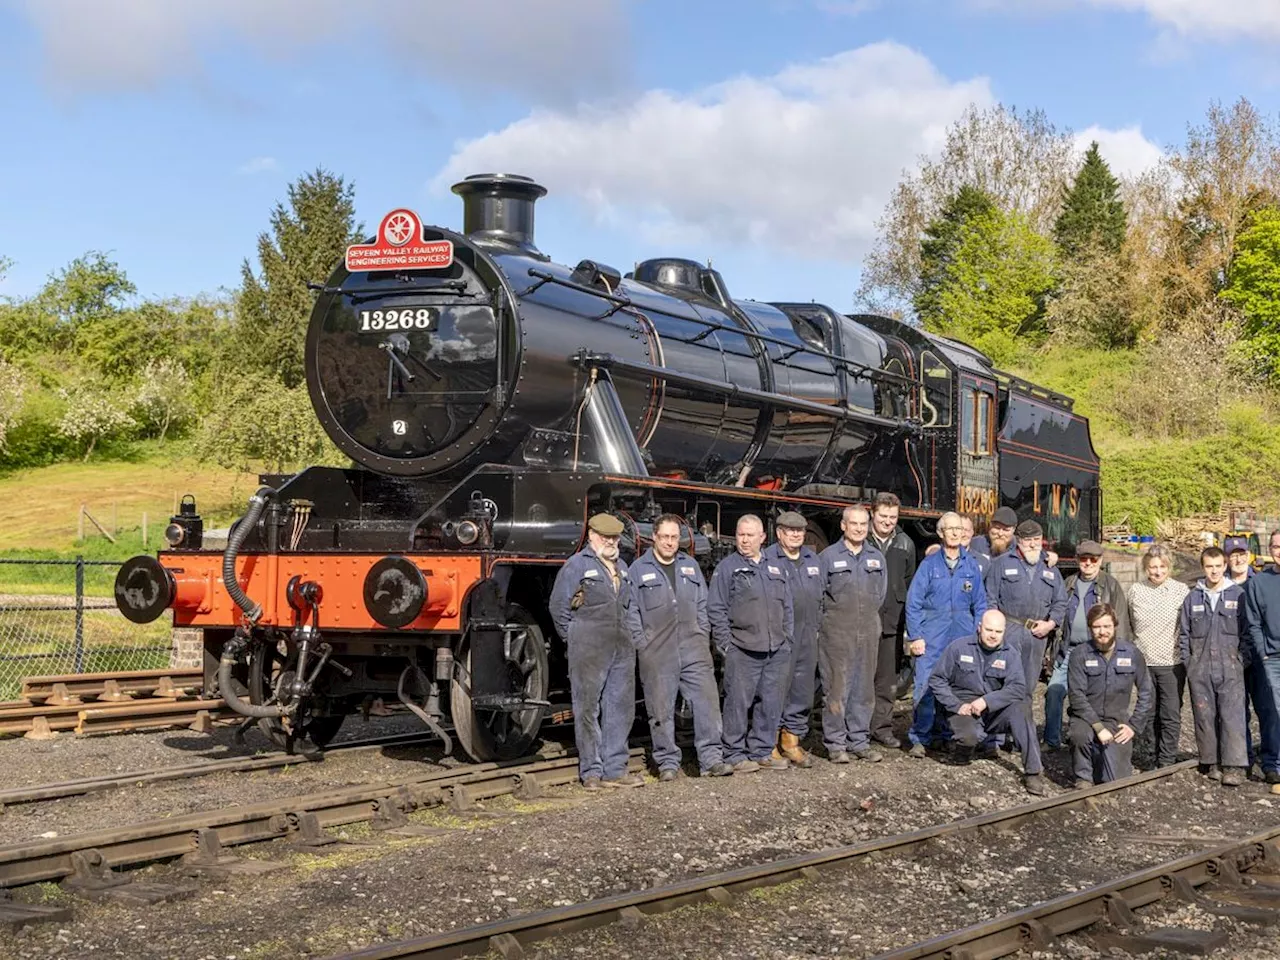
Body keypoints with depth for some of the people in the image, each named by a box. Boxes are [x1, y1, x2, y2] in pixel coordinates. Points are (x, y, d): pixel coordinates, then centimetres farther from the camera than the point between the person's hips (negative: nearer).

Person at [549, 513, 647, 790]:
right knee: (588, 709, -2)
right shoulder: (577, 565, -3)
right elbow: (557, 606, -2)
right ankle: (591, 771, 4)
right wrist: (574, 639, 2)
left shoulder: (621, 567, 18)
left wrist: (638, 639, 15)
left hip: (622, 650, 7)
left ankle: (614, 770, 15)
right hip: (589, 650, -6)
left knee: (621, 708, 7)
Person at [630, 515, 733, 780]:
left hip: (693, 647, 3)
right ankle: (667, 763, 10)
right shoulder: (639, 569, 5)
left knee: (707, 701, -5)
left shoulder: (690, 566, 17)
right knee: (661, 708, 1)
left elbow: (702, 606, 19)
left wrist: (703, 637, 10)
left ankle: (711, 759, 0)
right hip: (656, 652, -3)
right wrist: (640, 642, -2)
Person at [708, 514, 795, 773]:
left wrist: (788, 638, 12)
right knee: (738, 703, -3)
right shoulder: (727, 568, 0)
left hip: (777, 651, 5)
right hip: (742, 652, -5)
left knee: (771, 703, 8)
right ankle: (735, 755, 5)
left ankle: (761, 752, 19)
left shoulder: (776, 568, 17)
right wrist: (726, 644, -8)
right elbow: (716, 610, -3)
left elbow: (787, 608, 21)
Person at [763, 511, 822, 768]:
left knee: (803, 689, 8)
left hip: (807, 637, 6)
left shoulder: (812, 558, 17)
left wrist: (817, 628, 16)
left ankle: (792, 739, 17)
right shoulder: (768, 558, -4)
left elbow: (820, 596, 21)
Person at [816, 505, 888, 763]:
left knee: (864, 689, 7)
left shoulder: (877, 557, 12)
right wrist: (834, 618, 2)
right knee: (837, 689, -6)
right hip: (837, 634, -4)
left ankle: (860, 741, 15)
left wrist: (868, 615, 14)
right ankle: (835, 744, 0)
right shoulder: (828, 557, -2)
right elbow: (818, 594, 1)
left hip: (868, 632, 4)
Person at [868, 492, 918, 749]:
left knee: (888, 679, 8)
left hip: (892, 621, 4)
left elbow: (909, 581, 18)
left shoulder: (905, 544, 11)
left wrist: (906, 611, 12)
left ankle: (882, 726, 17)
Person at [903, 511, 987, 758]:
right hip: (932, 636, -3)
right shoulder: (929, 564, 1)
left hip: (963, 636, 3)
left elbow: (980, 604, 13)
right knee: (924, 687, -8)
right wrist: (915, 636, -7)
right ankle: (919, 739, -2)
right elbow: (913, 602, -1)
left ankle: (949, 735, 18)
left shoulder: (971, 565, 9)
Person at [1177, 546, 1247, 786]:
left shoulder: (1238, 595, 4)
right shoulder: (1193, 598, 9)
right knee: (1205, 717, 5)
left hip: (1230, 669, -2)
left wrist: (1243, 659, -1)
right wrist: (1187, 662, 6)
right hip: (1200, 670, 2)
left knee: (1232, 716, -9)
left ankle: (1234, 766, -10)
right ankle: (1211, 762, 14)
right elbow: (1183, 633, 13)